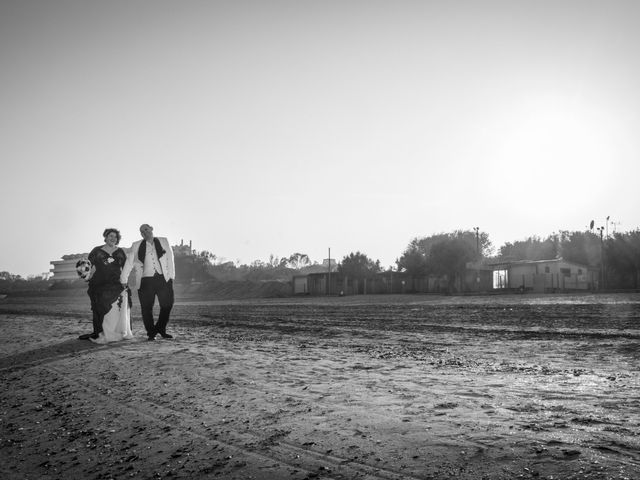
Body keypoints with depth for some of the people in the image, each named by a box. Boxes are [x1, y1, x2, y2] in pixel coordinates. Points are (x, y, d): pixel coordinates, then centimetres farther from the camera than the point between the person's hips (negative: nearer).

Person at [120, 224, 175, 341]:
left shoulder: (163, 241, 12)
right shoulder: (136, 246, 11)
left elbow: (170, 259, 9)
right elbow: (129, 263, 11)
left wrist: (171, 276, 1)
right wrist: (123, 280, 7)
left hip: (163, 279, 1)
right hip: (145, 281, 0)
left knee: (167, 305, -2)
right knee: (147, 308, -1)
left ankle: (160, 329, 17)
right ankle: (151, 333, 12)